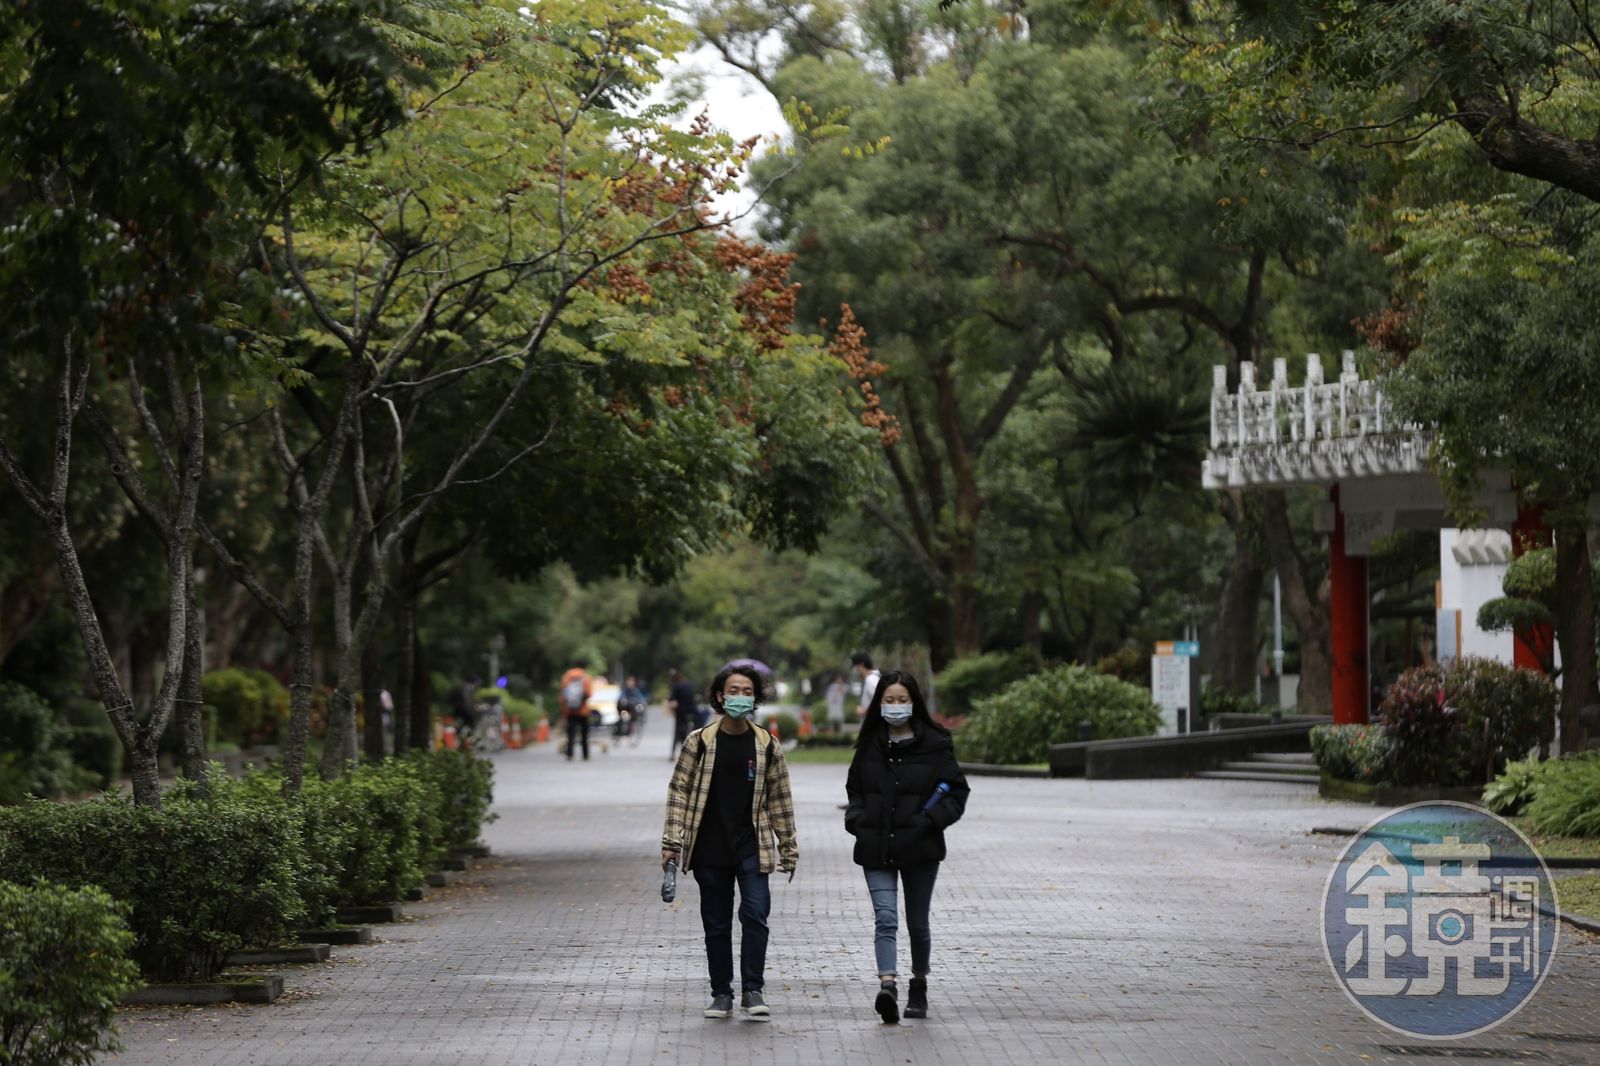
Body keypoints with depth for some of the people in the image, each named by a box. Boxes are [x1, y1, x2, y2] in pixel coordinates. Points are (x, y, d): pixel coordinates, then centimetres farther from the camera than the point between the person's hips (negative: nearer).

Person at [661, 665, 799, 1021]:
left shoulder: (767, 746, 4)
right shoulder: (698, 742, 1)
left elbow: (780, 799, 9)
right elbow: (679, 791, 2)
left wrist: (788, 849, 10)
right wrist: (671, 841, -5)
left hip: (752, 848, 0)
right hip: (709, 849, 0)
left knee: (756, 913, -15)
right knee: (716, 924, 6)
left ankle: (753, 990, -8)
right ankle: (721, 994, 17)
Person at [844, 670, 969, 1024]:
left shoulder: (935, 744, -3)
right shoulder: (869, 745, 7)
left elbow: (957, 790, -1)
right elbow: (855, 790, 20)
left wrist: (929, 820, -15)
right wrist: (857, 820, 1)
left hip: (920, 848, -1)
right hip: (877, 849, 1)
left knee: (918, 922, 11)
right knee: (885, 918, -15)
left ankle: (919, 986, 29)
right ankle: (887, 986, -27)